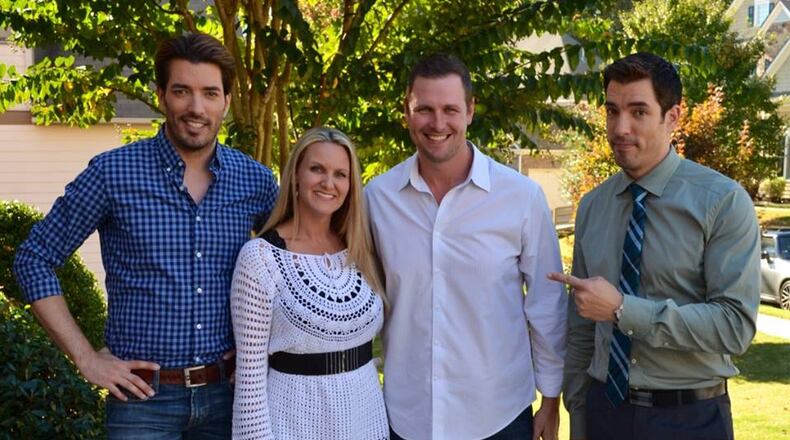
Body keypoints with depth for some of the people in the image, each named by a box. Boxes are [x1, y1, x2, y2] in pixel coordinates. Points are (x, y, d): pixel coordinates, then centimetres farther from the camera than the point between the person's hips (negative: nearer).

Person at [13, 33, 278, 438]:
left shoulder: (255, 180, 0)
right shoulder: (113, 173, -9)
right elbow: (34, 260, -3)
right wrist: (86, 358, -7)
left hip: (228, 391, 3)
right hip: (144, 394, -3)